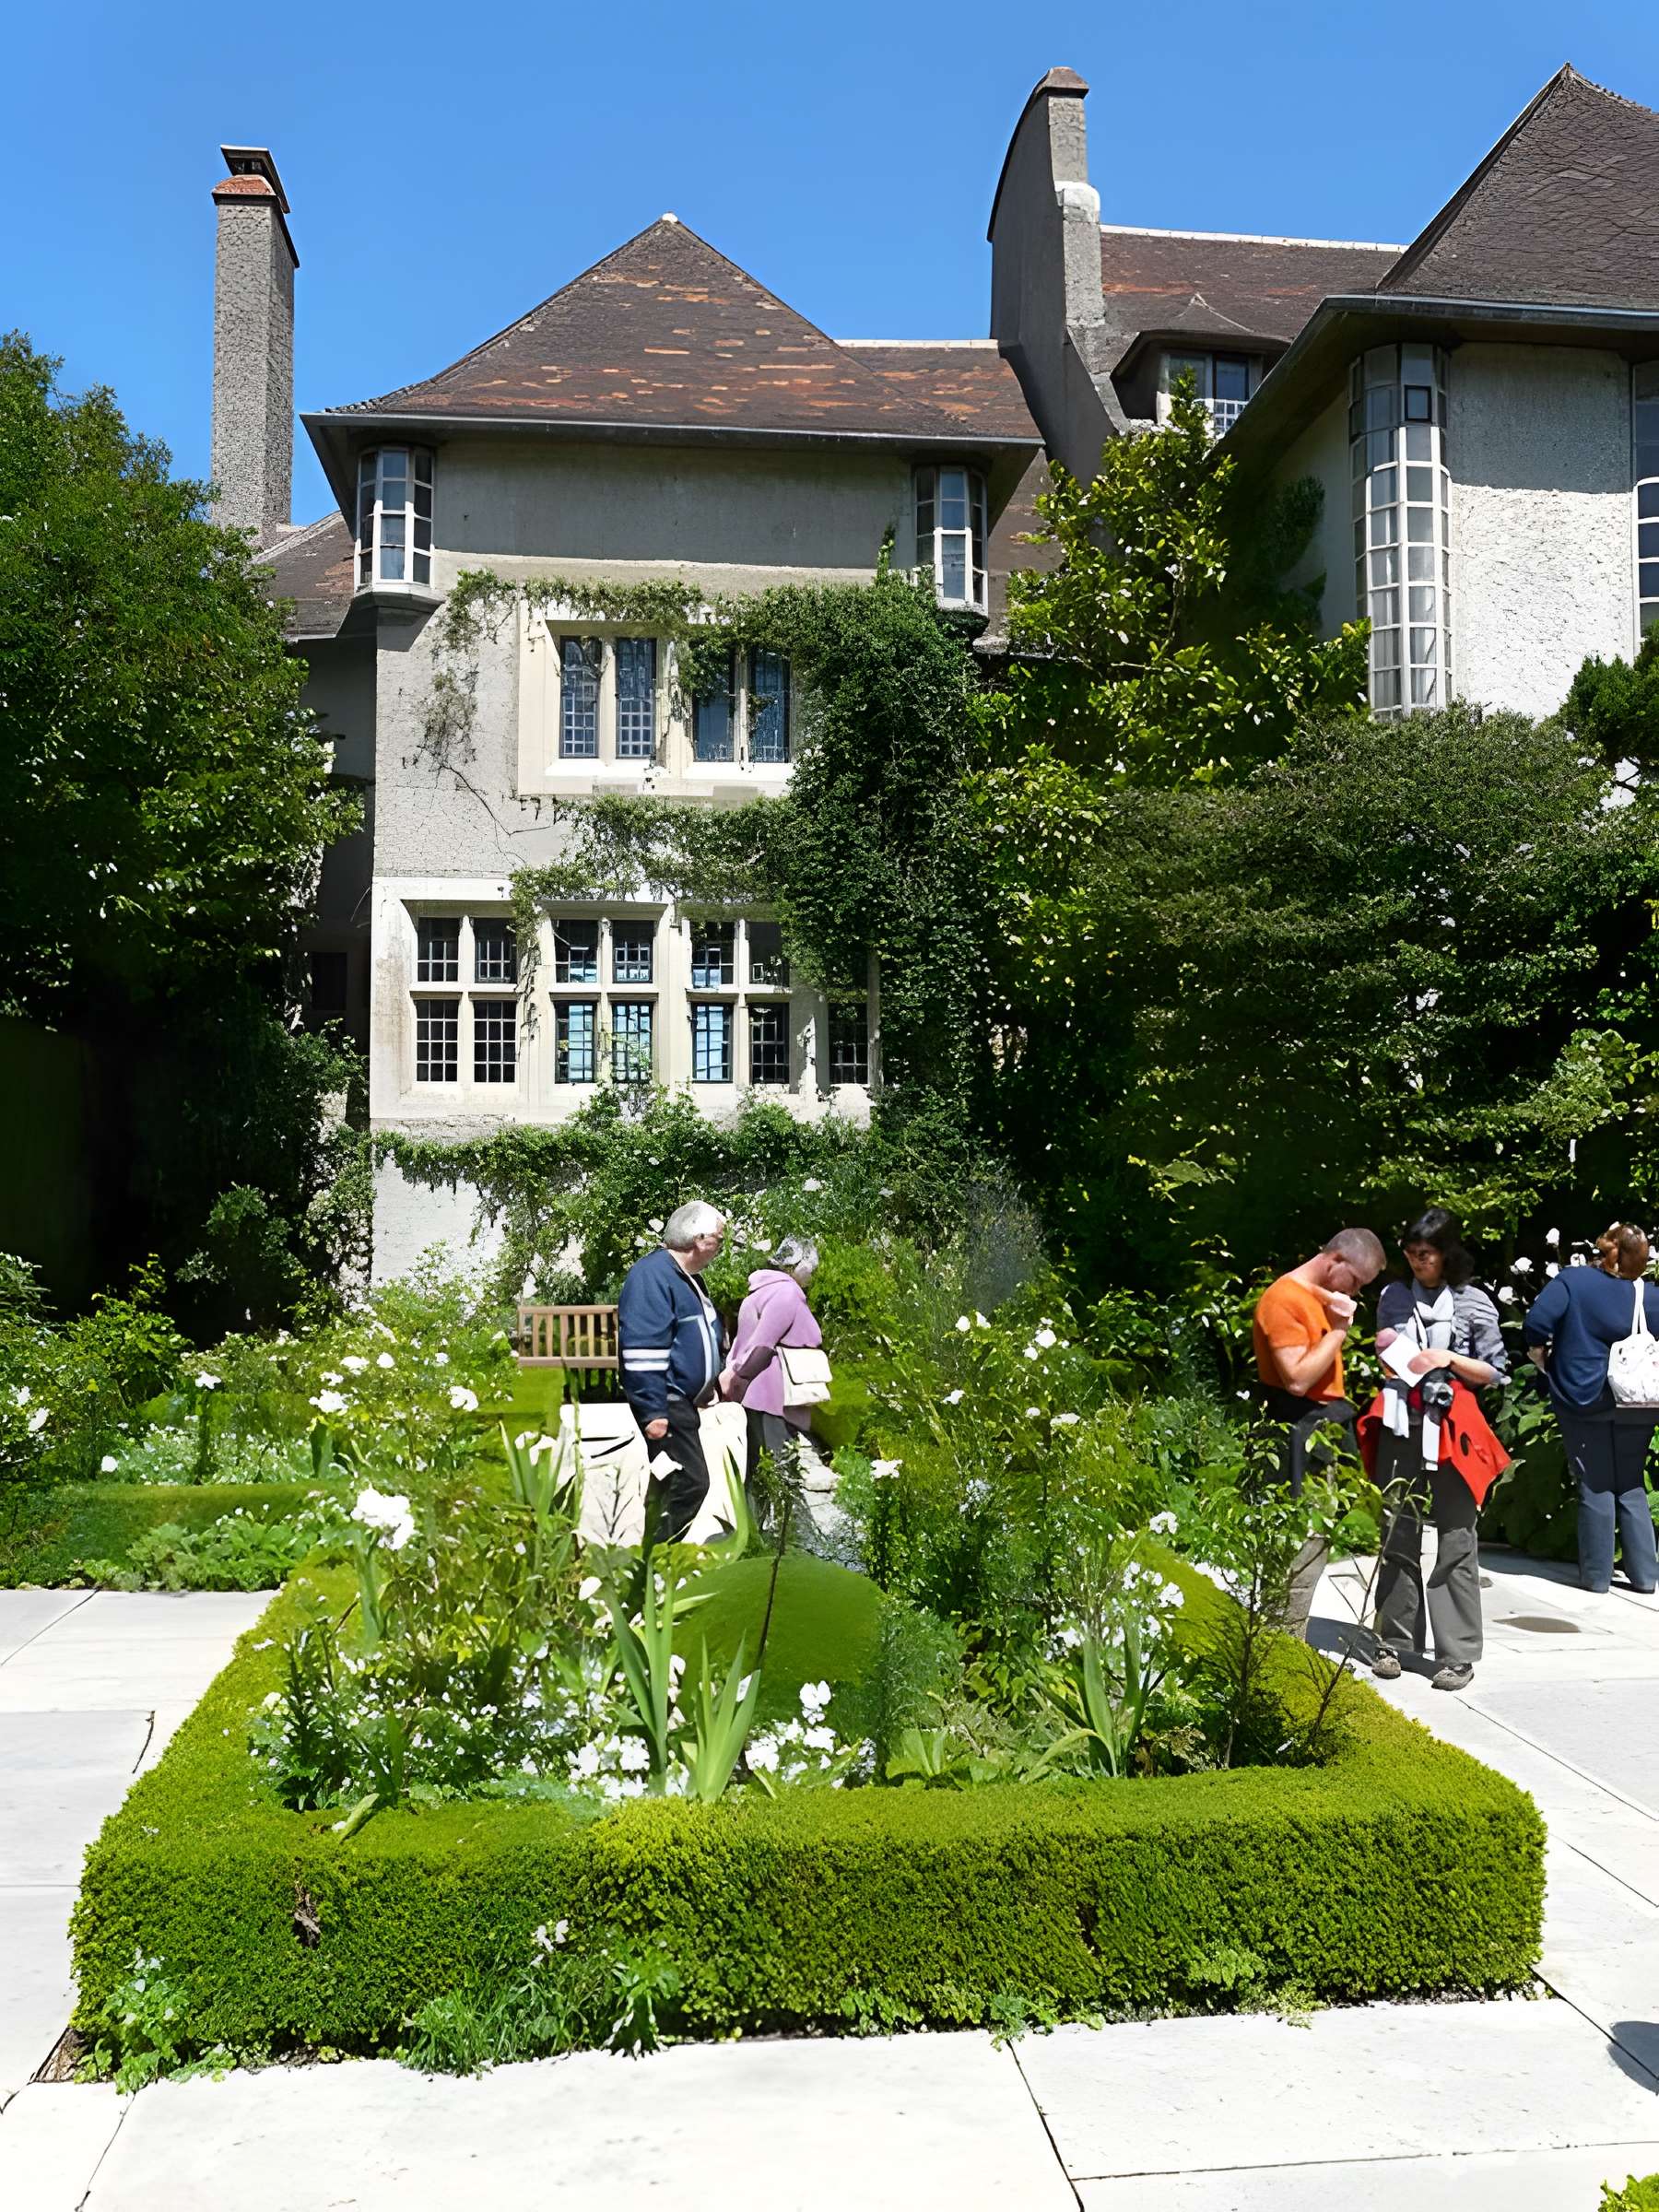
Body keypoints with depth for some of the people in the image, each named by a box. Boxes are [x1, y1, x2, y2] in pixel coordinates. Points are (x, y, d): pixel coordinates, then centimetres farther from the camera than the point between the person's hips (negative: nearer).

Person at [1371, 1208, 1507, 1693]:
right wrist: (1383, 1351, 1)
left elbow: (1496, 1372, 2)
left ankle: (1458, 1655, 5)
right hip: (1401, 1427, 3)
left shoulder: (1474, 1303, 1)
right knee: (1397, 1536, 6)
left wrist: (1449, 1359, -12)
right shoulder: (1392, 1297, 10)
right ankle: (1395, 1642, 16)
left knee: (1456, 1540, -1)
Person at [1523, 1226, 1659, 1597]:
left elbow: (1536, 1323, -19)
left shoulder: (1573, 1281, -10)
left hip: (1585, 1402, -3)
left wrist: (1540, 1358, -1)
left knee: (1595, 1489, 6)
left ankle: (1596, 1574, 10)